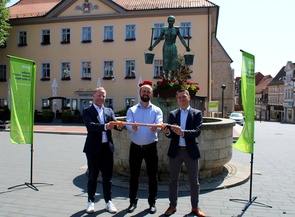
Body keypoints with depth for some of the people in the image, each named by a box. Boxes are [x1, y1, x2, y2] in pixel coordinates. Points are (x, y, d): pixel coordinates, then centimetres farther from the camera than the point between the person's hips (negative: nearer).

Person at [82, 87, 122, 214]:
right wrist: (105, 126, -35)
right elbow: (90, 125, -19)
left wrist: (119, 126, -27)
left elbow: (115, 123, -2)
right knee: (92, 177, 9)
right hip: (93, 148, -3)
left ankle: (108, 202, 22)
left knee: (107, 177, 10)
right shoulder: (87, 111, -1)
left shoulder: (109, 111, 12)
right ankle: (91, 201, 24)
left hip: (107, 148, 3)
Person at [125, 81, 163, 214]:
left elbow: (159, 124, -16)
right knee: (134, 175, 9)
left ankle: (152, 202, 21)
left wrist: (155, 127, -41)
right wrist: (133, 127, -39)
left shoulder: (157, 110, 1)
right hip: (135, 147, 1)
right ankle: (133, 201, 24)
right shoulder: (132, 110, 2)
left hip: (151, 147, 0)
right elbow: (128, 124, -14)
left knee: (152, 176, 6)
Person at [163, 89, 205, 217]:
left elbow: (197, 131, -14)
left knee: (194, 181, 9)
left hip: (191, 151, -2)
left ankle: (195, 207, 25)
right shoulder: (172, 114, 6)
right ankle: (173, 205, 25)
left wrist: (182, 132, -28)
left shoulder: (197, 113, 0)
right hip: (175, 151, 2)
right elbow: (170, 135, 2)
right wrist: (167, 131, -22)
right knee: (173, 180, 11)